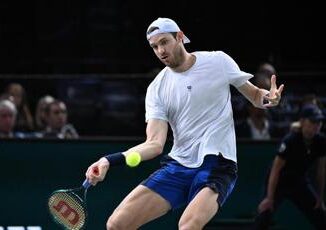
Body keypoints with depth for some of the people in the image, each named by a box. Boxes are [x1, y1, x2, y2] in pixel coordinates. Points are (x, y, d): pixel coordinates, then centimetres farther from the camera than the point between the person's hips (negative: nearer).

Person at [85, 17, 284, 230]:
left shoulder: (218, 61, 0)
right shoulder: (157, 89, 5)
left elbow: (254, 95, 11)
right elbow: (155, 144, -4)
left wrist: (267, 97, -15)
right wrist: (110, 160, -19)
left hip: (216, 164, -4)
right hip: (177, 165, 4)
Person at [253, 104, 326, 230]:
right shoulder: (290, 141, -26)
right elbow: (276, 169, -26)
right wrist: (269, 198, -29)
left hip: (301, 182, 6)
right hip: (279, 182, -6)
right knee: (265, 215, -21)